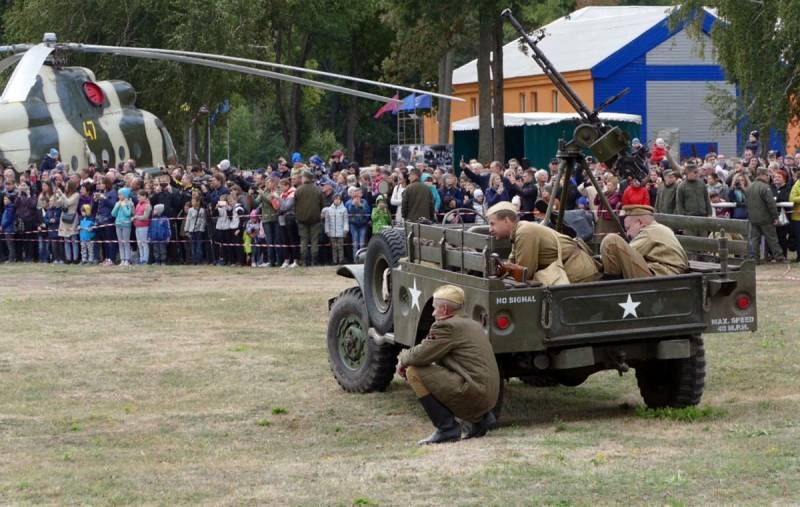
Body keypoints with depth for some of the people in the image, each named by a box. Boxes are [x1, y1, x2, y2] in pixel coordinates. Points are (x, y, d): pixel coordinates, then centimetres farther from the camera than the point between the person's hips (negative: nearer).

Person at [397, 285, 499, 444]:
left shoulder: (447, 326, -9)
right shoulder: (471, 324, 21)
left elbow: (421, 356, -13)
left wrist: (403, 358, 9)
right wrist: (408, 357, 14)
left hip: (473, 392, -10)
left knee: (414, 372, -8)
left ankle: (446, 428, -7)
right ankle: (480, 418, 16)